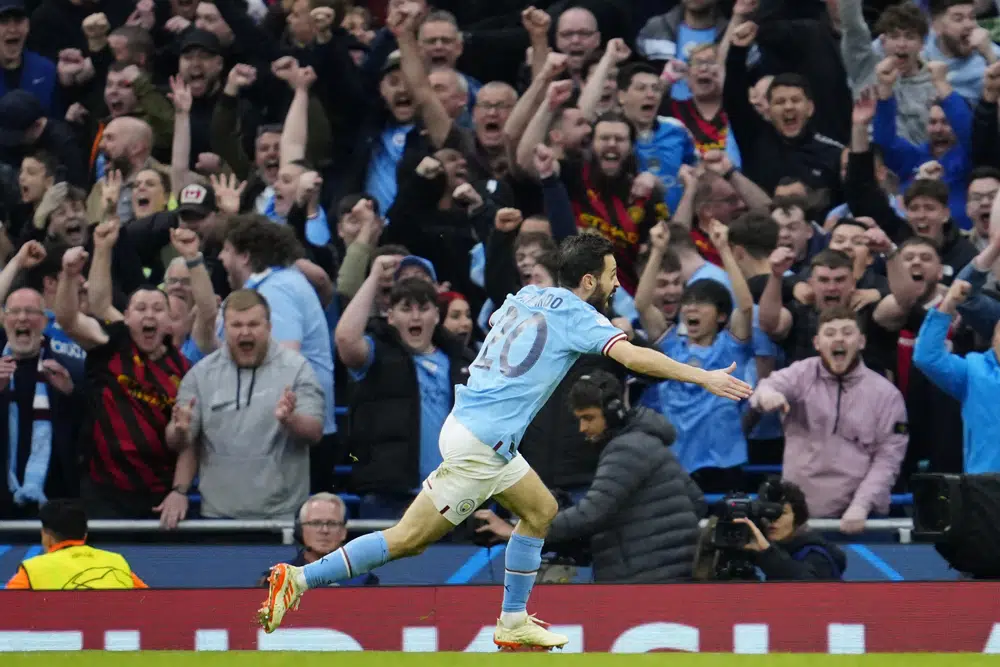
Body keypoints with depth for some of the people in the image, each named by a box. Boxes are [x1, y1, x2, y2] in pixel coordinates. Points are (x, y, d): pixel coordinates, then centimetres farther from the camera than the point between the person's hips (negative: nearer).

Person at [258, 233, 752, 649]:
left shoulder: (526, 297, 14)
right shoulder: (578, 317, -9)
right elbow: (634, 356, -22)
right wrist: (704, 377, -20)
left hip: (469, 422, 9)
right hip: (478, 445, -9)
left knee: (540, 510, 15)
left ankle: (513, 624, 19)